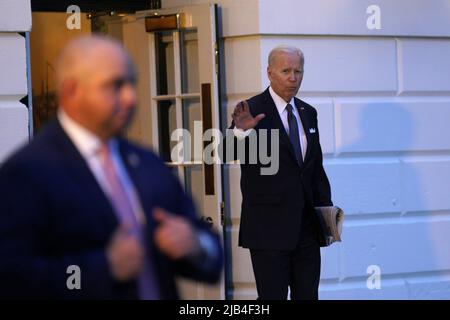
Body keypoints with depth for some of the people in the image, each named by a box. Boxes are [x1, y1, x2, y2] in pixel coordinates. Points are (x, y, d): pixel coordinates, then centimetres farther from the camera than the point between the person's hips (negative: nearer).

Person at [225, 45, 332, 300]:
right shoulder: (252, 111, -8)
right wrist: (241, 131, -40)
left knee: (308, 295, 9)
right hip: (269, 228, -6)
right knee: (273, 297, -2)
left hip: (307, 228, 6)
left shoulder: (308, 113, 12)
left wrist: (326, 206, 7)